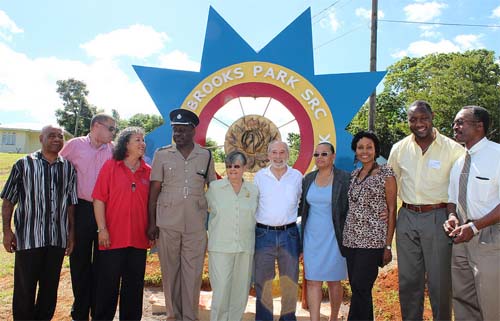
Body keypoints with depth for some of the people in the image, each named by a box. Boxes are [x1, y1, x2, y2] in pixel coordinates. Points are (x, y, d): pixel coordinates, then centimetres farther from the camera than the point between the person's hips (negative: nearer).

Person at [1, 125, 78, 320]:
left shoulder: (68, 168, 7)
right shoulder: (24, 165, -1)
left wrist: (71, 233, 8)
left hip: (57, 238, 3)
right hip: (28, 237, -3)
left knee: (50, 286, 12)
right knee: (24, 288, 6)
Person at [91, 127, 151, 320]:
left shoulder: (148, 171, 6)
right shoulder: (110, 166, -2)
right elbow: (99, 199, -5)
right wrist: (102, 229, -11)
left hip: (139, 239, 3)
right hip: (112, 238, -3)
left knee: (134, 286, 12)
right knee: (107, 285, 8)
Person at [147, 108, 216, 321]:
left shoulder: (206, 156, 5)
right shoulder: (162, 154, 3)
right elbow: (154, 190, 3)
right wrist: (151, 222, -1)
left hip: (196, 224, 0)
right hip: (167, 223, 0)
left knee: (193, 272, 4)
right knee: (170, 271, 9)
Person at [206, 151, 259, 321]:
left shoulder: (254, 190, 7)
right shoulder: (214, 187, 2)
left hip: (246, 248, 2)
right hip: (220, 247, -2)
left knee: (241, 291, 8)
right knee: (221, 290, -7)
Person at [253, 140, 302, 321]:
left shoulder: (297, 176, 4)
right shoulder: (259, 176, 3)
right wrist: (255, 226, 8)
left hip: (289, 233, 0)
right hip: (263, 233, 0)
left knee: (290, 280, 8)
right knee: (263, 281, 7)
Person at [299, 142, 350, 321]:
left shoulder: (344, 178, -6)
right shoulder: (308, 178, 7)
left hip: (333, 237, -3)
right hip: (312, 237, 3)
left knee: (334, 281, 10)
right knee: (313, 281, 3)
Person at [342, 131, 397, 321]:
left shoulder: (386, 174, -3)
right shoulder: (354, 175, 13)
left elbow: (392, 211, -4)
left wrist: (388, 245, -9)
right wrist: (345, 238, 9)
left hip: (372, 240, -6)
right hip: (351, 239, 6)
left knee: (360, 289, -8)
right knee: (357, 289, 10)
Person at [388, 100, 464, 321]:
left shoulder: (452, 149, -6)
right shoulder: (399, 149, 5)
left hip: (438, 217, -3)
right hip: (407, 217, 4)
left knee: (440, 282, 3)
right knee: (408, 280, 13)